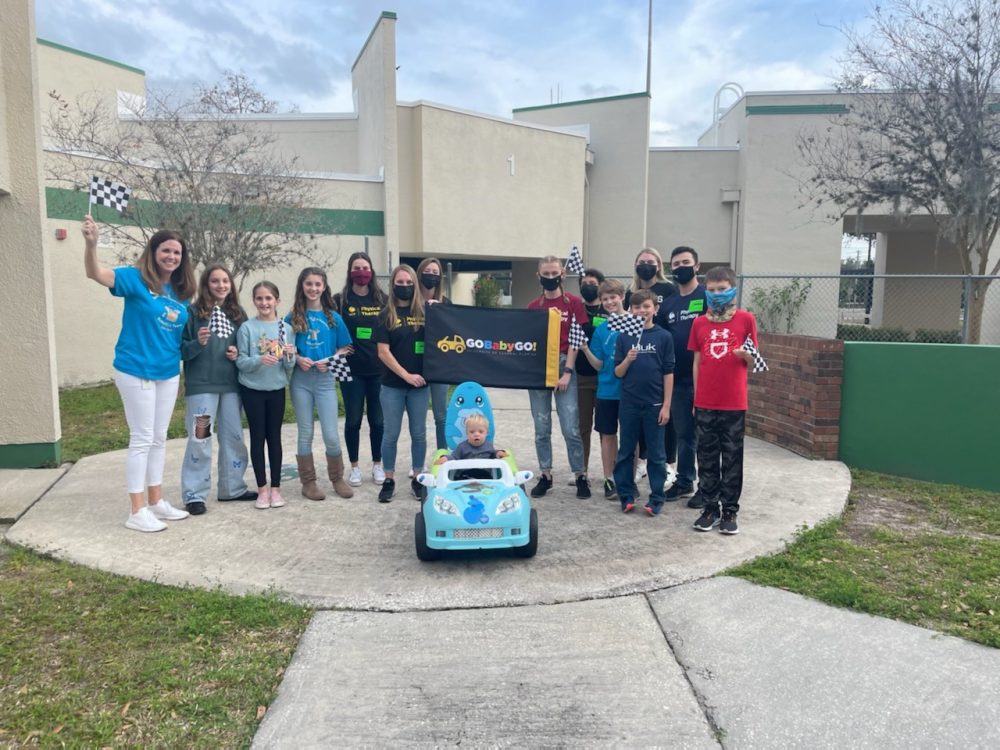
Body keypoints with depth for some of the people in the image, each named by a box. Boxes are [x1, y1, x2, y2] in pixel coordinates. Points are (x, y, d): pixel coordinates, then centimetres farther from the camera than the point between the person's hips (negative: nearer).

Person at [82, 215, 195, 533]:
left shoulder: (181, 291, 7)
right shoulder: (136, 279, -10)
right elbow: (96, 274, -28)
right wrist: (91, 244, -45)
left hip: (168, 373, 6)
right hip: (136, 371, -6)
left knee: (159, 438, 14)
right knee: (142, 439, -2)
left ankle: (156, 501, 26)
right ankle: (137, 511, 7)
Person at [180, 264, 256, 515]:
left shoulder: (237, 313, 9)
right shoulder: (193, 312, -4)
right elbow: (182, 350, -5)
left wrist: (238, 354, -2)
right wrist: (198, 343, -23)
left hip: (231, 385, 5)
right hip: (201, 386, -5)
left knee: (234, 437, 11)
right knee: (200, 440, -2)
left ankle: (232, 488, 24)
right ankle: (194, 494, 8)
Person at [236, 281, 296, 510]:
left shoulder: (285, 328, 0)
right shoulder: (247, 328, -7)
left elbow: (289, 367, 1)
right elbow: (240, 362, -9)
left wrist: (290, 356, -20)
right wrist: (259, 360, -26)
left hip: (277, 389, 2)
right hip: (252, 390, -2)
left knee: (274, 437, 7)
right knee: (258, 437, 4)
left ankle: (276, 487, 16)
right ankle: (262, 488, 13)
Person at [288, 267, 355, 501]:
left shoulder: (333, 318, 3)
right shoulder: (292, 317, 2)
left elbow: (345, 349, 6)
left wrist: (329, 361, -11)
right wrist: (298, 358, -13)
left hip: (325, 379, 0)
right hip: (301, 380, 0)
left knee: (331, 434, -1)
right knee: (305, 433, 8)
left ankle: (337, 479, 18)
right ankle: (308, 482, 19)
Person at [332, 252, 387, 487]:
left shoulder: (383, 299, 5)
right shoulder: (340, 300, 1)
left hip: (379, 369, 1)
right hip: (352, 370, -1)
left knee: (378, 420, 7)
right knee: (353, 419, 6)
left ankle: (377, 465, 22)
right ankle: (354, 467, 20)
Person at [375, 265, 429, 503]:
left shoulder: (424, 311, 3)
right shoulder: (386, 315, -1)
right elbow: (383, 352, -7)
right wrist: (406, 375, -13)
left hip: (419, 384, 1)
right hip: (392, 385, -1)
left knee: (419, 433, 9)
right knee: (391, 434, 7)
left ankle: (418, 478, 22)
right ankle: (389, 480, 20)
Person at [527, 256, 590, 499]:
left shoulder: (573, 302, 0)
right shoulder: (533, 306, 9)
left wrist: (567, 371, -9)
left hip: (563, 367, -3)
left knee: (571, 429, -4)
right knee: (541, 429, 7)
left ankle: (581, 476, 10)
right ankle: (545, 475, 18)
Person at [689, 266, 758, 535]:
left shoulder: (745, 319, -1)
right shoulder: (699, 323, 6)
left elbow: (752, 361, 4)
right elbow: (697, 362, 10)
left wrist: (745, 354, -19)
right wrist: (695, 399, 7)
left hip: (734, 403, -2)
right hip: (705, 403, 2)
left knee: (732, 458, 5)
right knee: (707, 457, 8)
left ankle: (730, 510, 14)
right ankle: (710, 507, 19)